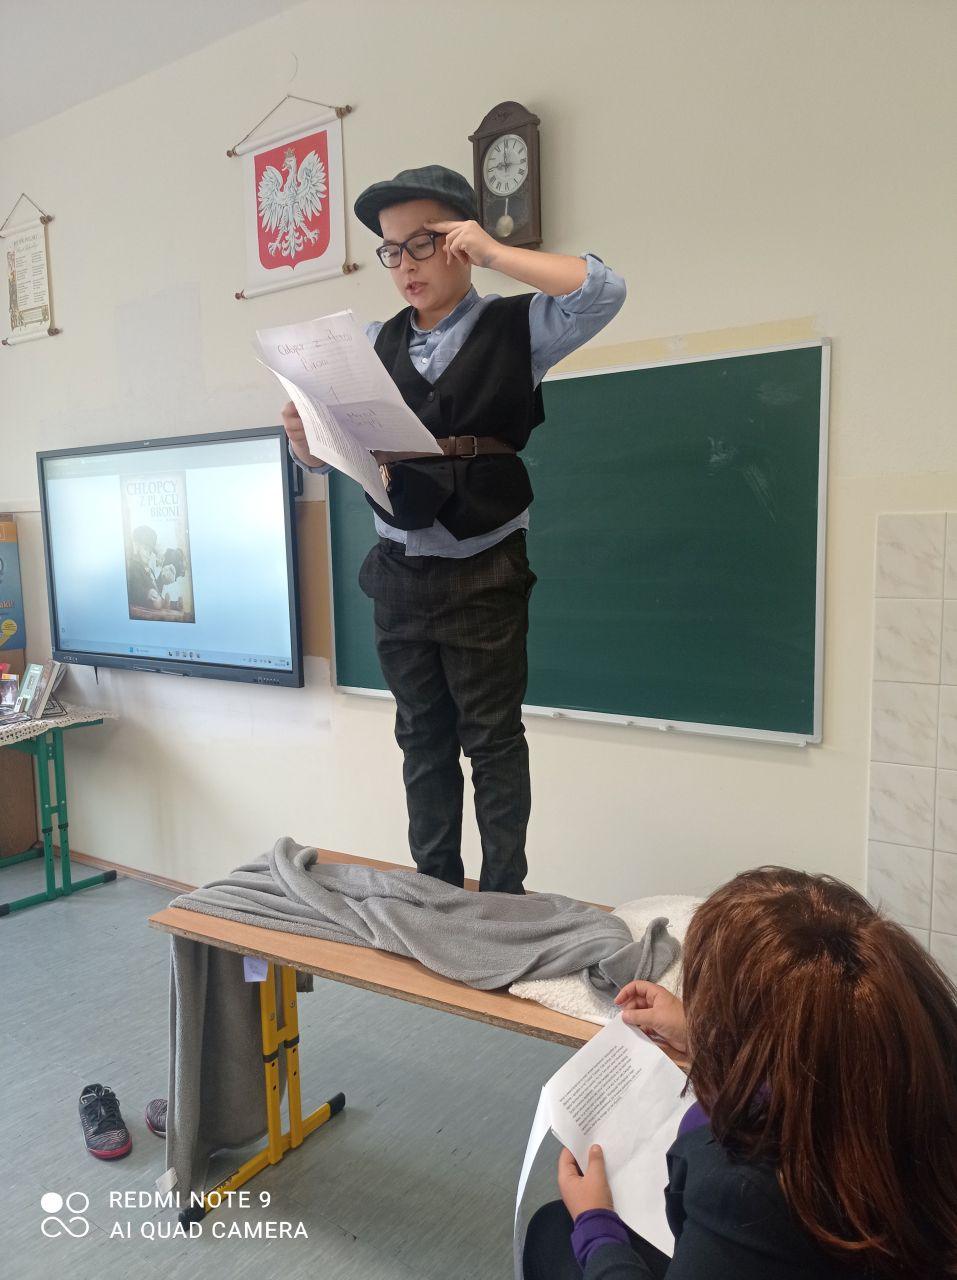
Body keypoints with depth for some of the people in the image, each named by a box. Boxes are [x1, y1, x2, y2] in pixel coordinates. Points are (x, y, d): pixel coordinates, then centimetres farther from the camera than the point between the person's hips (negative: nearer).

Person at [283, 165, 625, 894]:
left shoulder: (517, 327, -1)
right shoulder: (376, 345, 8)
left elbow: (604, 292, -17)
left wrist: (494, 253, -14)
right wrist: (302, 433, -15)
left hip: (483, 574, -4)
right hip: (400, 574, 4)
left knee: (492, 738, 4)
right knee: (422, 737, 13)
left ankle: (504, 894, 18)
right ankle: (435, 885, 27)